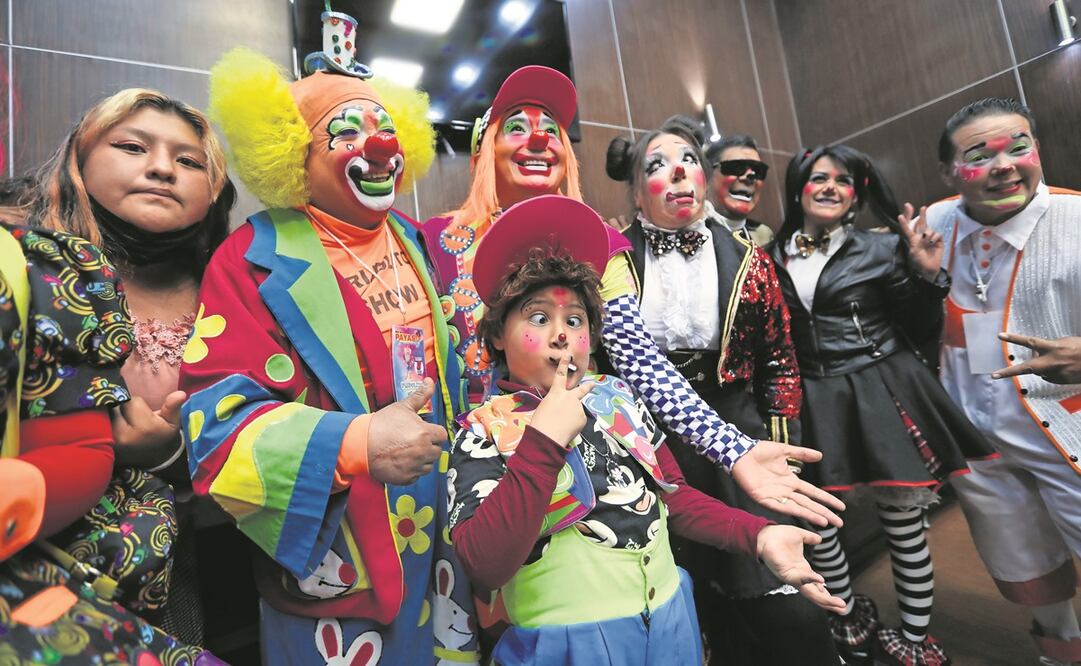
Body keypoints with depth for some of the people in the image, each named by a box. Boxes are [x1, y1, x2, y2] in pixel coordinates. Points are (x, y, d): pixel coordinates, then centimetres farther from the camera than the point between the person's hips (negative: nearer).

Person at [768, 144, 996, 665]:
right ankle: (850, 617, 35)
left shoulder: (883, 248, 2)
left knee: (903, 523, 6)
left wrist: (928, 276, -8)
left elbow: (922, 329, 5)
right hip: (812, 403, 2)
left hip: (882, 393, -1)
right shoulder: (774, 257, 4)